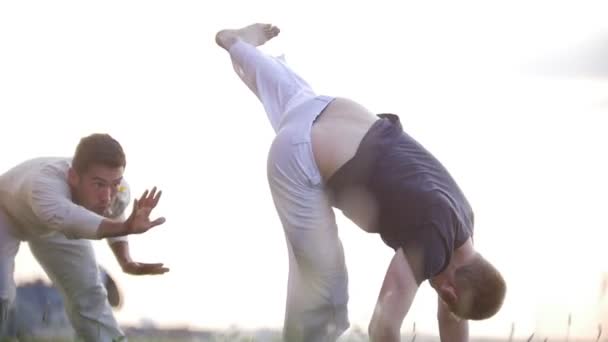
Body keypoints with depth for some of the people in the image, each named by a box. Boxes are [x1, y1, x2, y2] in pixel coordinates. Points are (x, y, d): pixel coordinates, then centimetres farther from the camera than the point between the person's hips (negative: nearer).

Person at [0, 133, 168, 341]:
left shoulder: (119, 191, -29)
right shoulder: (44, 185, -50)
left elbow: (114, 216, -4)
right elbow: (72, 219, -71)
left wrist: (126, 262, -20)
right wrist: (126, 228, -88)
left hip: (51, 226, 5)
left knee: (88, 291, 5)